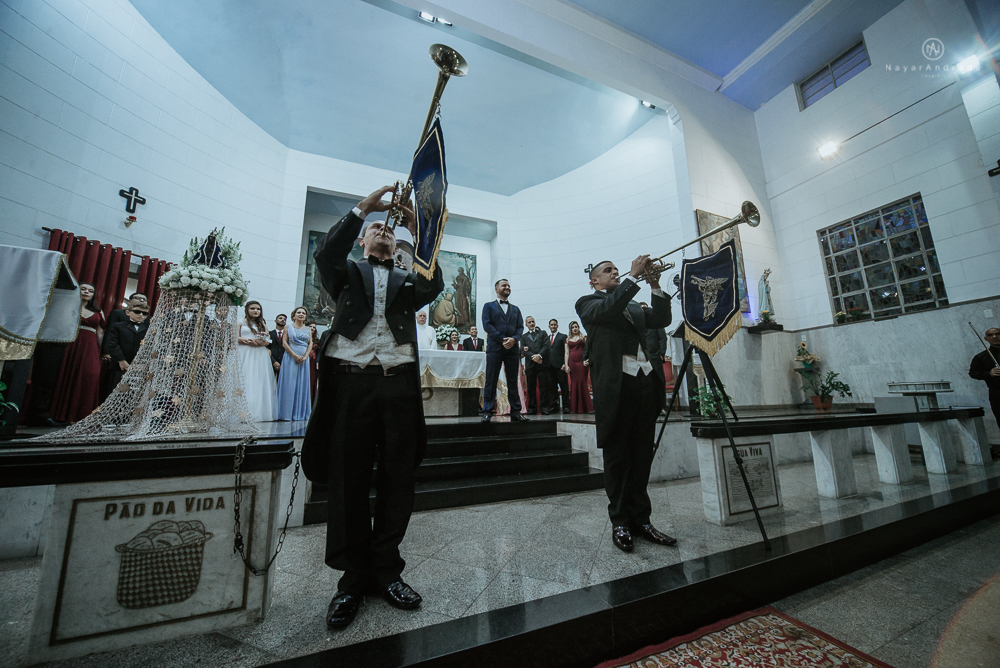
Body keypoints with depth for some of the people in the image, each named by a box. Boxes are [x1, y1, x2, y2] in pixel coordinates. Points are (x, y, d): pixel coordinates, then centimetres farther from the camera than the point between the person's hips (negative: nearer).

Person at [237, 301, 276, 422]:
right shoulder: (241, 323, 12)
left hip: (260, 356, 3)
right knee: (246, 382, -9)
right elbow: (236, 338, 0)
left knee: (260, 383, -2)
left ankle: (261, 412, -2)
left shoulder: (263, 324, 19)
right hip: (246, 355, -3)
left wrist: (260, 342, -10)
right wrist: (248, 341, -14)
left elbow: (268, 341, 9)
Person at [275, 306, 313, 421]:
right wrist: (295, 355, -12)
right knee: (289, 384, -4)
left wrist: (305, 356, -8)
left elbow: (310, 344, 7)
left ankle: (301, 413, 8)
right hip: (290, 358, -3)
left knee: (302, 384, 3)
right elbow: (284, 342, -2)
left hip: (304, 359, 3)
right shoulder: (288, 327, 6)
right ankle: (287, 413, 1)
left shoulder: (308, 329, 14)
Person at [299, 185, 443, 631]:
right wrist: (362, 208, -4)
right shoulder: (348, 273, 18)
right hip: (351, 383, -1)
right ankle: (353, 577, 20)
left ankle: (386, 570, 23)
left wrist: (418, 231, -4)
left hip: (398, 385, 2)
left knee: (397, 482, 6)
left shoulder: (407, 281, 21)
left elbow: (435, 284, 1)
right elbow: (326, 255, -3)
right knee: (348, 483, 4)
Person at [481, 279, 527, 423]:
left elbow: (520, 326, 12)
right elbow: (487, 325, -2)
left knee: (513, 382, 4)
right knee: (491, 381, -3)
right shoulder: (488, 306, 12)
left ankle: (515, 412, 8)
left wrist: (514, 339, -9)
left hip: (513, 348, 3)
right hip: (495, 347, -3)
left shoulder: (515, 309, 22)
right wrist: (502, 339, -12)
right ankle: (487, 412, 2)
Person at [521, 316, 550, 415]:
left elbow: (546, 346, 2)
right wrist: (533, 357, -13)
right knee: (531, 387, 2)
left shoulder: (542, 333, 16)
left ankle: (544, 407, 3)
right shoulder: (524, 337, 16)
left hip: (542, 363, -1)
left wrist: (539, 355, -14)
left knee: (544, 386, -2)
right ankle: (531, 407, 9)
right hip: (530, 365, 1)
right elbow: (523, 350, 3)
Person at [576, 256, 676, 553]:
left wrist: (655, 287, 7)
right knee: (617, 457, 3)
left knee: (642, 456, 11)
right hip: (616, 384, -6)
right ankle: (620, 522, 17)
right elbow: (608, 308, -15)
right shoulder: (588, 302, 6)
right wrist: (634, 275, -11)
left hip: (645, 382, 6)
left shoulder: (633, 306, 26)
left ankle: (641, 519, 24)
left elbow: (662, 319, 16)